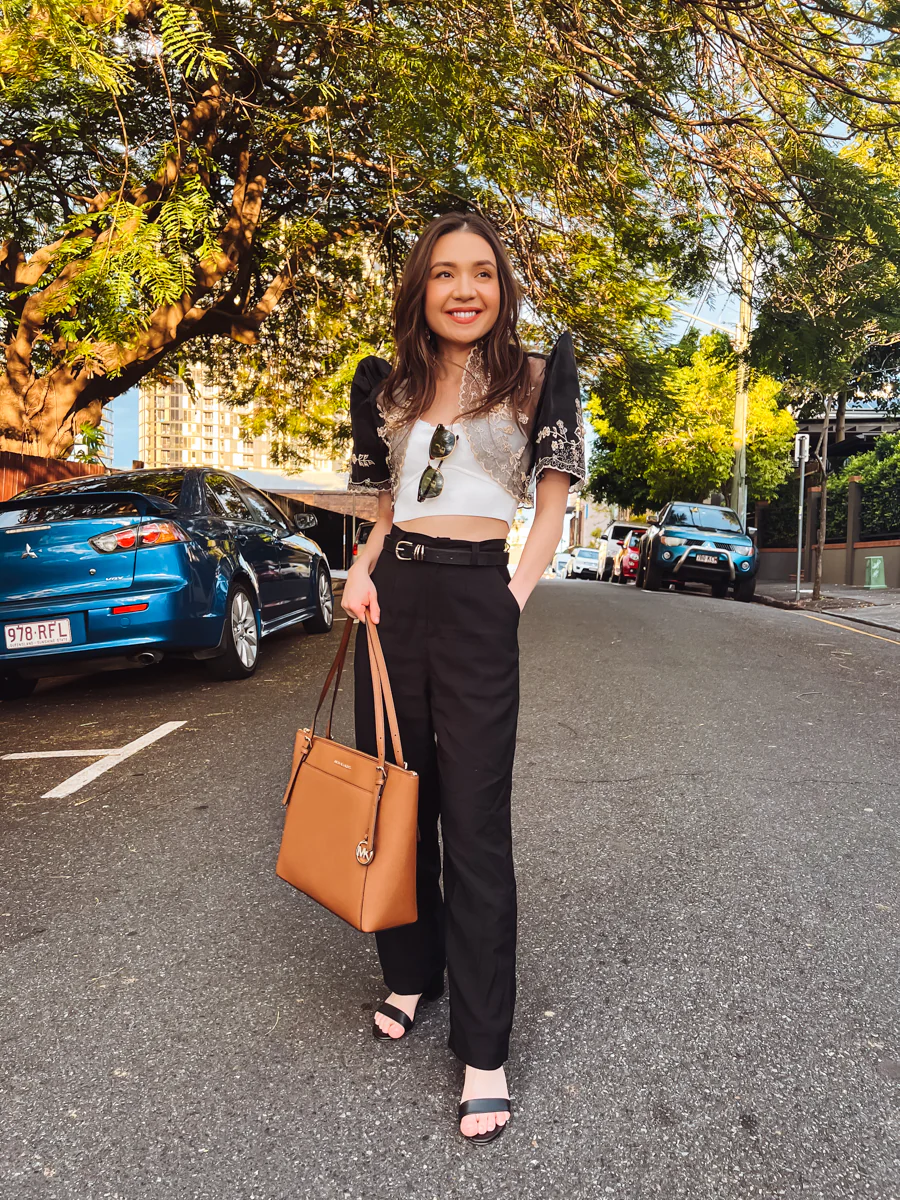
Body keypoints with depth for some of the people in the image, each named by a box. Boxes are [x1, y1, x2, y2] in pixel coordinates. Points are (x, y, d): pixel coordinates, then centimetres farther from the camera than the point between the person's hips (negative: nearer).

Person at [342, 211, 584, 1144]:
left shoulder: (534, 378, 2)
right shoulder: (389, 387, 13)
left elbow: (551, 508, 3)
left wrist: (517, 596, -10)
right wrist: (363, 569, 0)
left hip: (475, 600, -4)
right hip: (393, 599, 5)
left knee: (474, 822, -4)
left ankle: (483, 1050, 9)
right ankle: (411, 976, 34)